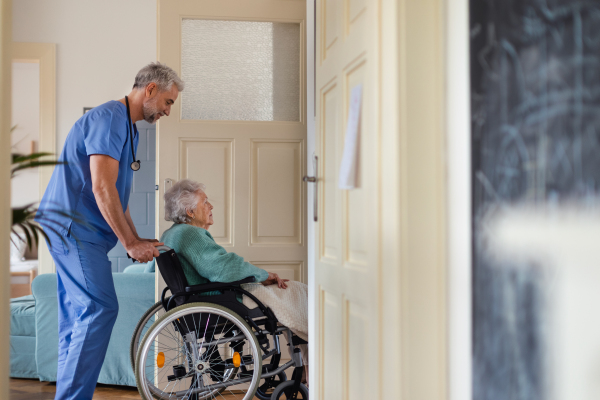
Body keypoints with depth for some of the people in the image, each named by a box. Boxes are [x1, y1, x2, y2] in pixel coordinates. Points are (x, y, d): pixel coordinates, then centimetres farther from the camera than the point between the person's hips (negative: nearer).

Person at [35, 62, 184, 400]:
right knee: (100, 308, -14)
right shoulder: (109, 118, -13)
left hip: (74, 231, 11)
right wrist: (131, 243, -16)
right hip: (74, 228, -11)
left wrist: (137, 241, 14)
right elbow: (102, 188, -21)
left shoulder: (129, 128, 20)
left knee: (78, 315, 11)